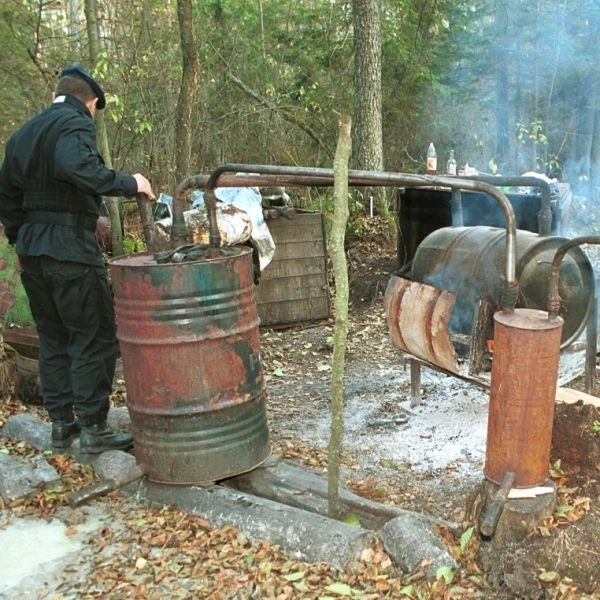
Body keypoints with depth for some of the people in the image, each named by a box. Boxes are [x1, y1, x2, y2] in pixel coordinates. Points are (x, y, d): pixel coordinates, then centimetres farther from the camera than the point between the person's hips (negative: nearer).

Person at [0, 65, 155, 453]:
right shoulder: (76, 123, -7)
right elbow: (76, 166, -28)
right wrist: (128, 183, -19)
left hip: (31, 249, 8)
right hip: (70, 247, -8)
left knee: (53, 338, 14)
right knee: (94, 338, -1)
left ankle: (61, 424, 20)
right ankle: (93, 428, 3)